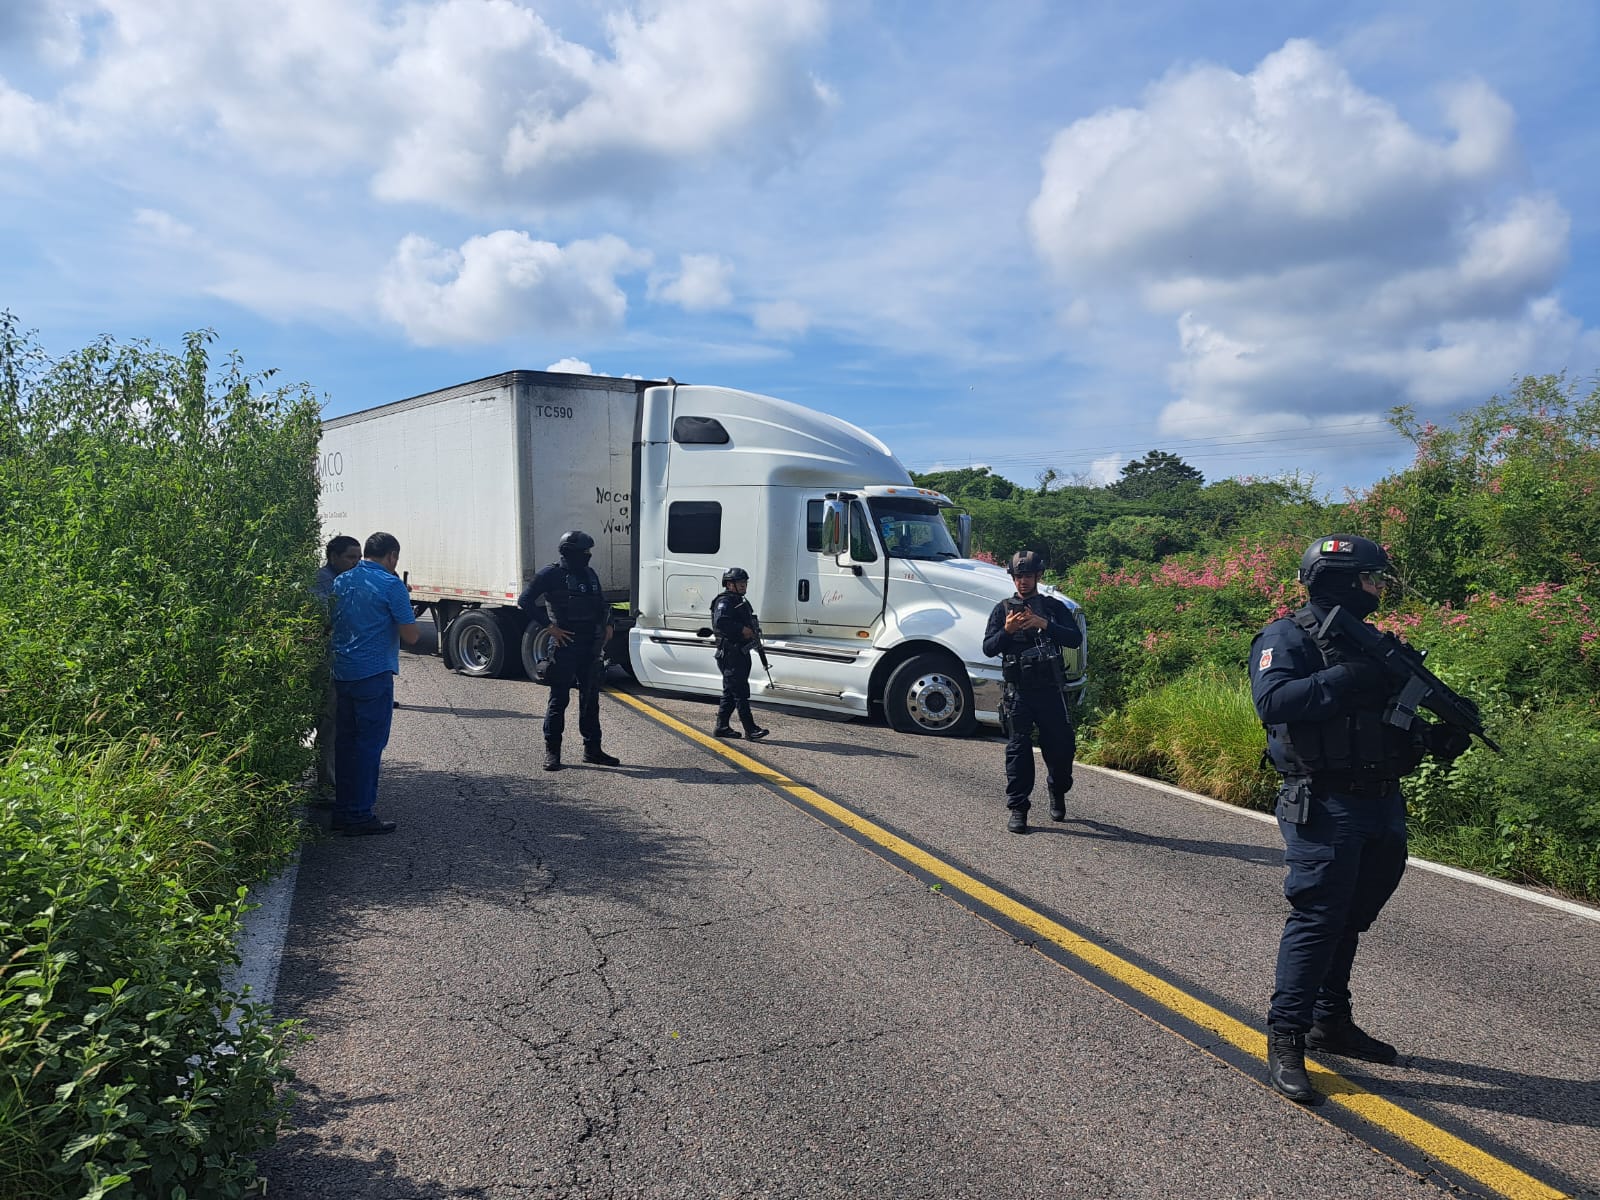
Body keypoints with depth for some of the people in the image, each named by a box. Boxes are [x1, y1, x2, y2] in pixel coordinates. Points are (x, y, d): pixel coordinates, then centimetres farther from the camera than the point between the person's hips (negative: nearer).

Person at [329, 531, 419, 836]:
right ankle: (359, 816, 2)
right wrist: (405, 618, 8)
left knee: (344, 741, 14)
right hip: (374, 675, -7)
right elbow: (410, 636, -12)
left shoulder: (341, 582, 11)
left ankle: (342, 811, 20)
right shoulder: (390, 584, -10)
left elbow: (330, 625, 20)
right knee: (369, 743, -1)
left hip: (341, 673, 7)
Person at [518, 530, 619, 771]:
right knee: (559, 699, -1)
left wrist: (607, 624, 12)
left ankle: (592, 749, 19)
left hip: (590, 645, 7)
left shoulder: (589, 574, 14)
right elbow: (525, 601, -10)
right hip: (565, 645, -6)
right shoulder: (551, 574, -6)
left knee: (591, 697, 11)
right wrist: (550, 626, -14)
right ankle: (552, 752, 8)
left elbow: (601, 602, 28)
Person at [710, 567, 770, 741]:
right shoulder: (725, 601, -12)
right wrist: (742, 630, -25)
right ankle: (750, 729, -9)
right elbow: (720, 622, -28)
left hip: (741, 653, 11)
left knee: (730, 692, 13)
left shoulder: (740, 601, 21)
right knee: (741, 693, -9)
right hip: (730, 654, -10)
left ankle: (721, 727, 19)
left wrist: (754, 631, 11)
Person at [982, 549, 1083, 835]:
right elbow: (988, 649, 3)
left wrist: (1045, 625, -17)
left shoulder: (1054, 607, 9)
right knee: (1018, 748, -3)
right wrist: (1006, 631, -16)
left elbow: (1076, 638, -4)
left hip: (1050, 690, 1)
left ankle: (1057, 791, 34)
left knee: (1061, 745, 6)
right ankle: (1017, 808, 3)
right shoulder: (1003, 609, 9)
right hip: (1018, 691, 0)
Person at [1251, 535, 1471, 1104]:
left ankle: (1331, 1022, 31)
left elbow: (1391, 716, 22)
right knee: (1317, 918, -8)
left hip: (1381, 805, 9)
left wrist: (1435, 736, 2)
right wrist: (1346, 678, -28)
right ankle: (1285, 1040, 0)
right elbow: (1271, 701, -26)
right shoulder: (1288, 637, -10)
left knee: (1352, 917, 16)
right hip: (1325, 807, -8)